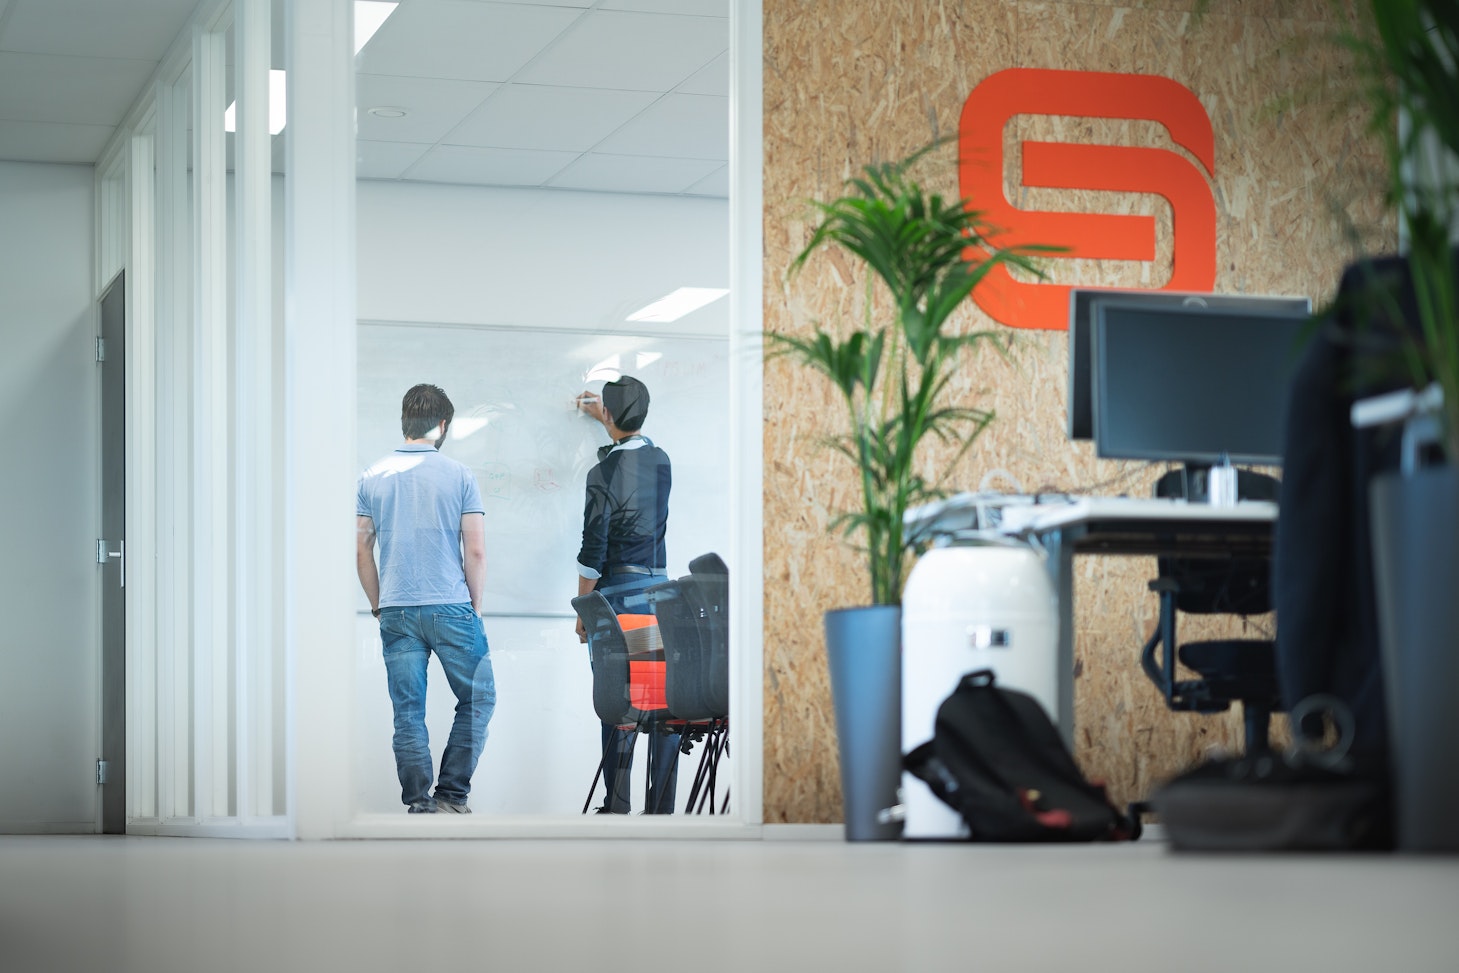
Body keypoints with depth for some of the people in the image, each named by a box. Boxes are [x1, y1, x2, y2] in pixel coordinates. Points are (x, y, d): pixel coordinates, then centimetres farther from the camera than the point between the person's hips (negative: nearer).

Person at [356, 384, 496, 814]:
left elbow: (361, 551, 6)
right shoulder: (459, 476, -3)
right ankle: (452, 792, 4)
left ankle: (419, 803, 6)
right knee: (478, 698, 10)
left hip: (396, 612, 3)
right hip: (451, 607, -3)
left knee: (407, 712, 6)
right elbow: (475, 551, -4)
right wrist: (476, 607, 8)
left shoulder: (373, 478, 5)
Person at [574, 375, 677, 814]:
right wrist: (604, 417, 47)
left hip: (618, 594, -5)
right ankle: (662, 807, 4)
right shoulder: (662, 462, 5)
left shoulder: (604, 473, -11)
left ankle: (617, 806, 1)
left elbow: (593, 552, -10)